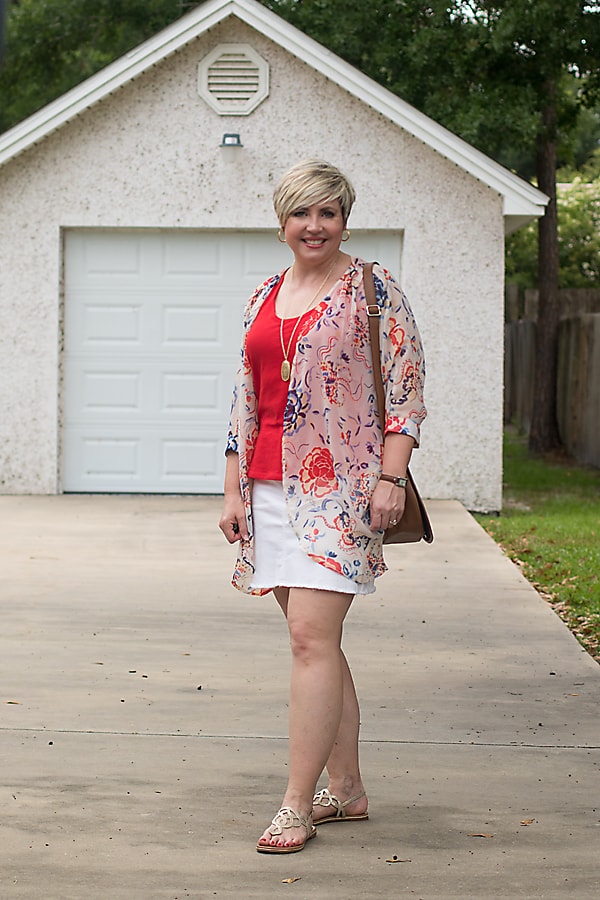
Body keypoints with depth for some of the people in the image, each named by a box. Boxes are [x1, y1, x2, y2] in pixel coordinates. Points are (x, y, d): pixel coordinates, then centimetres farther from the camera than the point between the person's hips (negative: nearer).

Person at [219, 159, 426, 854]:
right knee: (316, 640, 9)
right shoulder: (263, 299, 15)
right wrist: (233, 491, 11)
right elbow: (245, 402, 17)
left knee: (312, 635, -13)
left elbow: (405, 389, -5)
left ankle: (298, 806, -12)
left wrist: (390, 478, -14)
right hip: (272, 485, 6)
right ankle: (346, 790, 18)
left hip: (340, 485, -6)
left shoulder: (373, 290, -1)